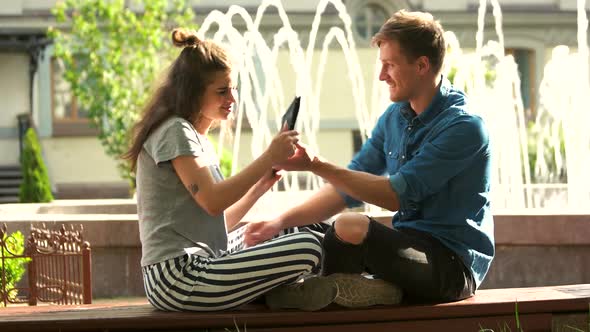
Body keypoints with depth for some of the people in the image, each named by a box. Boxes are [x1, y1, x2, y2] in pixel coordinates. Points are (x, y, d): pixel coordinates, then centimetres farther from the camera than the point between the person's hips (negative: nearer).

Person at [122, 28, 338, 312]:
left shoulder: (200, 140, 24)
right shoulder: (175, 131, -6)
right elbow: (212, 202, -19)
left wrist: (260, 186, 9)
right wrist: (269, 158, -15)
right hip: (179, 276, -11)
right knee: (307, 249, -23)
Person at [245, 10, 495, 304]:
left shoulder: (463, 127, -17)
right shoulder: (394, 117, 9)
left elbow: (396, 195, -21)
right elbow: (346, 190, 10)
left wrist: (316, 166, -24)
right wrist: (282, 222, -4)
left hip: (454, 264, -8)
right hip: (409, 246, 8)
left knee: (351, 227, -30)